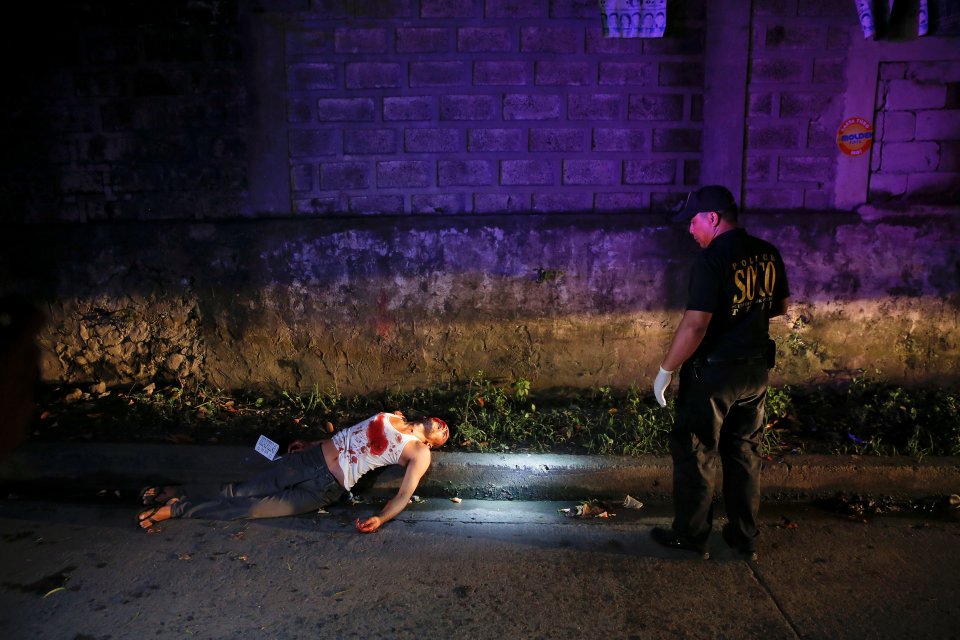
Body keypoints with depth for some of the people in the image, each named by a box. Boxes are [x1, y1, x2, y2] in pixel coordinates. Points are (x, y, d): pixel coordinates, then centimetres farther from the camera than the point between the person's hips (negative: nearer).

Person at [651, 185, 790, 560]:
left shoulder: (712, 259, -20)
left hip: (712, 373, -7)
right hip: (756, 370, 7)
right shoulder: (768, 254, 3)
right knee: (745, 454, 18)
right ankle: (745, 537, 28)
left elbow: (695, 323, -25)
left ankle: (691, 536, 19)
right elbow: (781, 307, 16)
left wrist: (666, 370, -16)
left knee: (695, 455, 8)